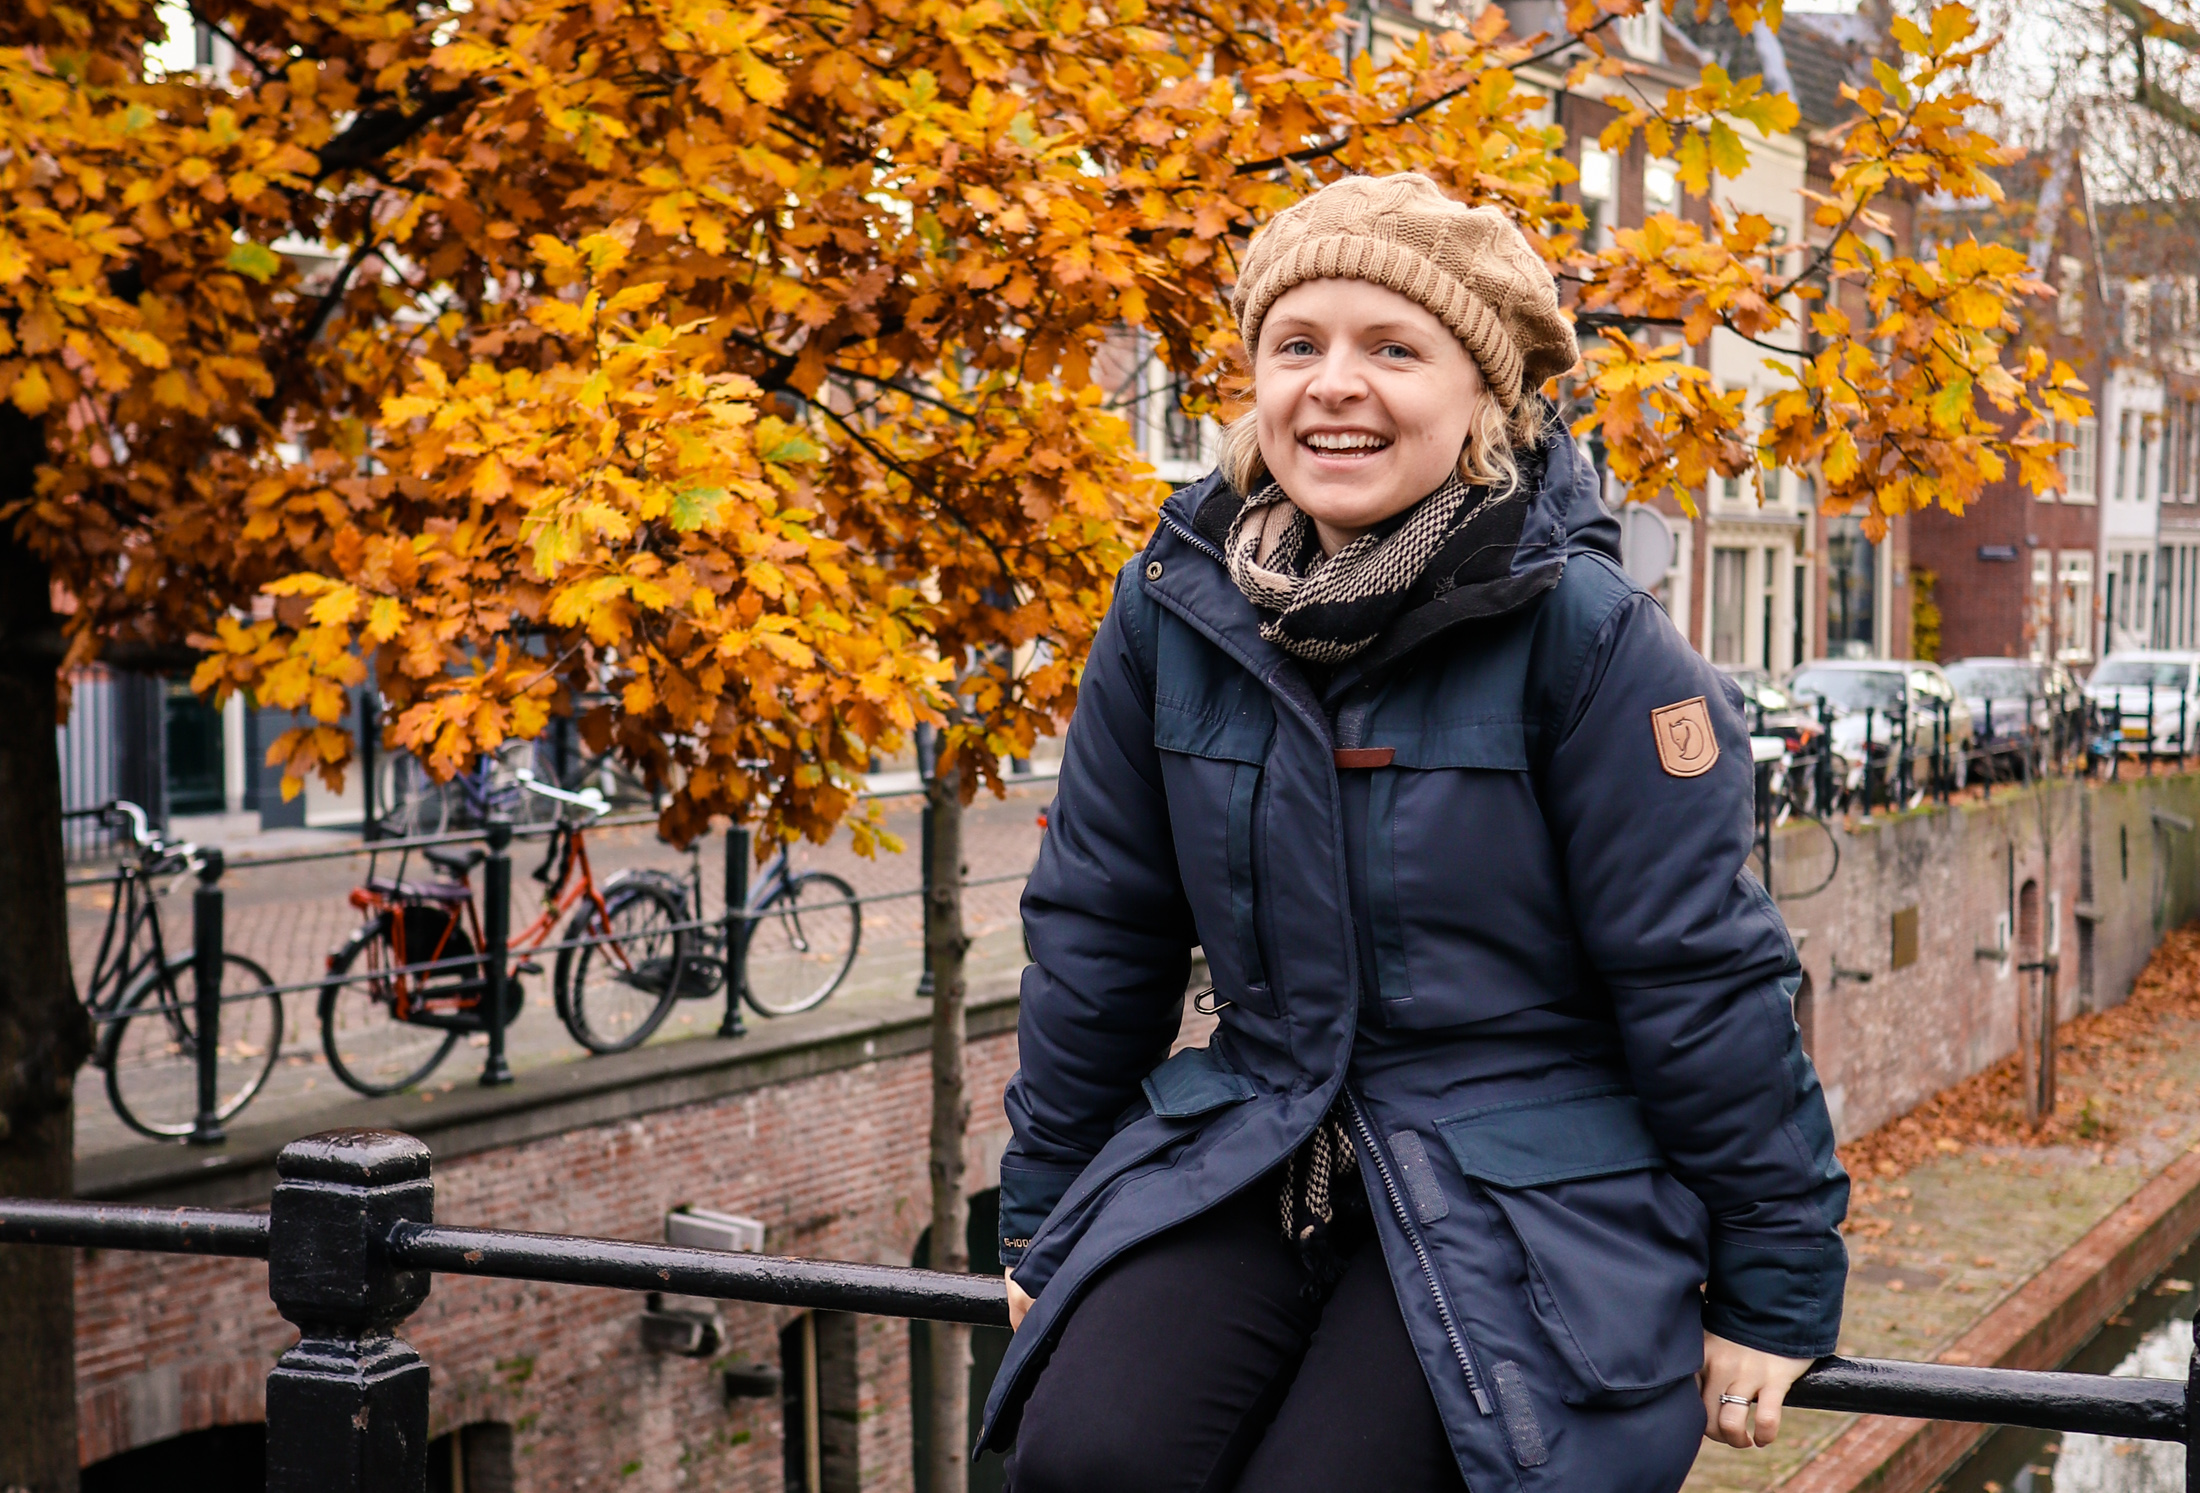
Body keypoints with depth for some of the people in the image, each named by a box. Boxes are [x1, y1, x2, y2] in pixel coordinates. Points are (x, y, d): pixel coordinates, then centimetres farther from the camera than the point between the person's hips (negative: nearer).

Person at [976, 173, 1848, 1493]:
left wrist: (1776, 1291, -4)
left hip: (1536, 1194, -3)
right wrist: (1043, 1218, 14)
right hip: (1245, 1139, 4)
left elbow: (1701, 975, -9)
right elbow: (1097, 929, 8)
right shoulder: (1175, 606, -1)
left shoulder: (1584, 633, -14)